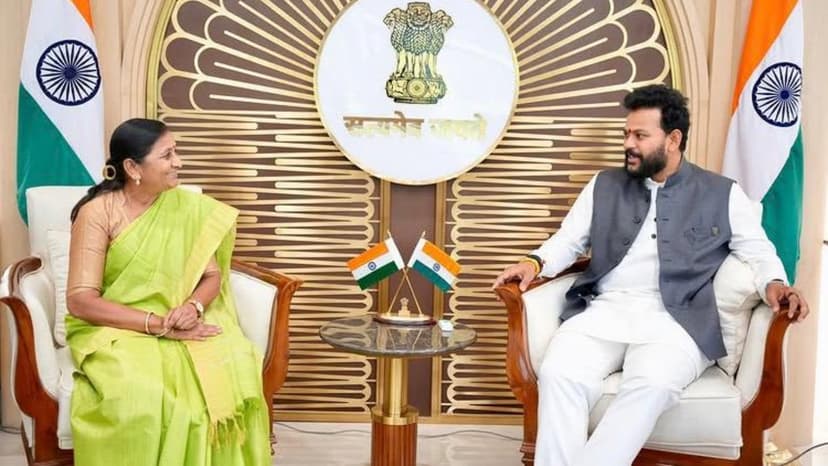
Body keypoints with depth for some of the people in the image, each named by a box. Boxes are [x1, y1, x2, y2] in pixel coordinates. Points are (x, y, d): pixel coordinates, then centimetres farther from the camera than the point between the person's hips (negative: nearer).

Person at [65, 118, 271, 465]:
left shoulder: (189, 208, 2)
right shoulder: (97, 213, -10)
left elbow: (212, 275, 5)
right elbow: (80, 301, -15)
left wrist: (193, 307, -19)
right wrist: (160, 324, -22)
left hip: (182, 329, 3)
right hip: (113, 331, -3)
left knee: (232, 372, -25)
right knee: (137, 396, -34)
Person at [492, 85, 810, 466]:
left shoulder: (723, 194, 14)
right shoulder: (604, 186, 20)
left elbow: (759, 252, 12)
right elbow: (568, 241, 20)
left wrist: (774, 284, -10)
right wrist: (535, 262, -1)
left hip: (675, 319, -2)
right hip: (605, 310, 2)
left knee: (650, 385, -35)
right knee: (558, 374, -29)